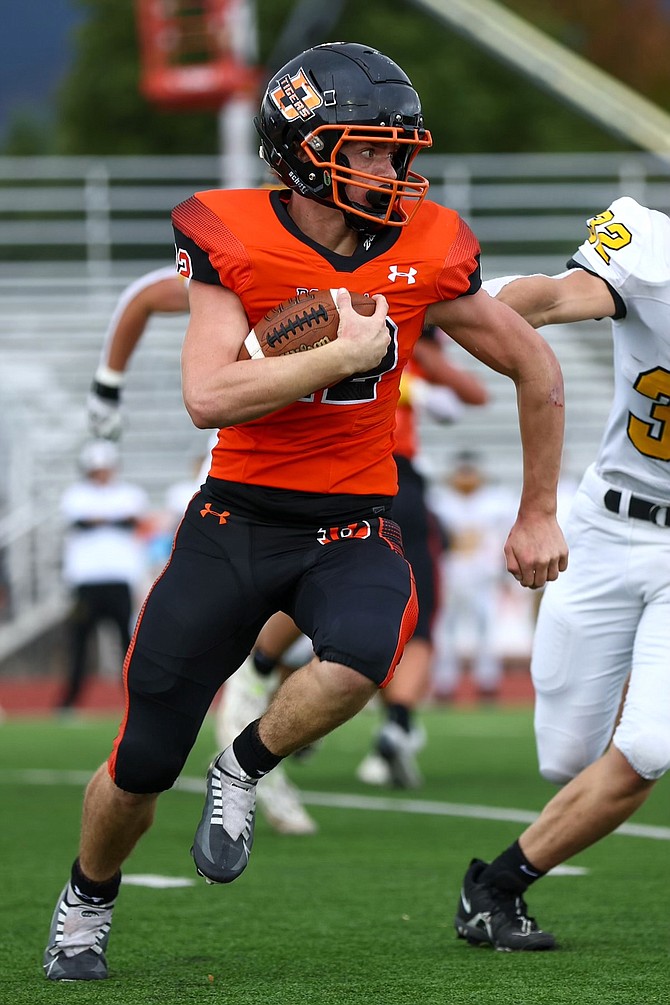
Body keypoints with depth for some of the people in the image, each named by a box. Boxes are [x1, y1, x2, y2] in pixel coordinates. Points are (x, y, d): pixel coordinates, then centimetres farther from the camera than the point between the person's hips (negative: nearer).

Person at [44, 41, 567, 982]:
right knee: (143, 765, 2)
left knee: (358, 662, -34)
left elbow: (536, 367, 9)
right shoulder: (236, 243, -12)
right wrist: (346, 352, -23)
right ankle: (88, 898, 35)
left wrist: (538, 514, 13)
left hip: (352, 531, 1)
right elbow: (208, 398, -23)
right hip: (237, 520, -1)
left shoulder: (424, 257, -5)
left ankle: (245, 770, -2)